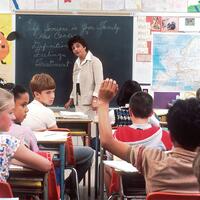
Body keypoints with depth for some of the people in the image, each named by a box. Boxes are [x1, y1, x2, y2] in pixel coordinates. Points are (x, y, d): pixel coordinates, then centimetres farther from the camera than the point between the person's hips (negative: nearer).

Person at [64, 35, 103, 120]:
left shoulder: (94, 61, -5)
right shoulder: (76, 63, 18)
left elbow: (99, 83, -12)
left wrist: (95, 99, -22)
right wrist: (71, 99, 22)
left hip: (90, 103, -6)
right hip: (78, 103, 7)